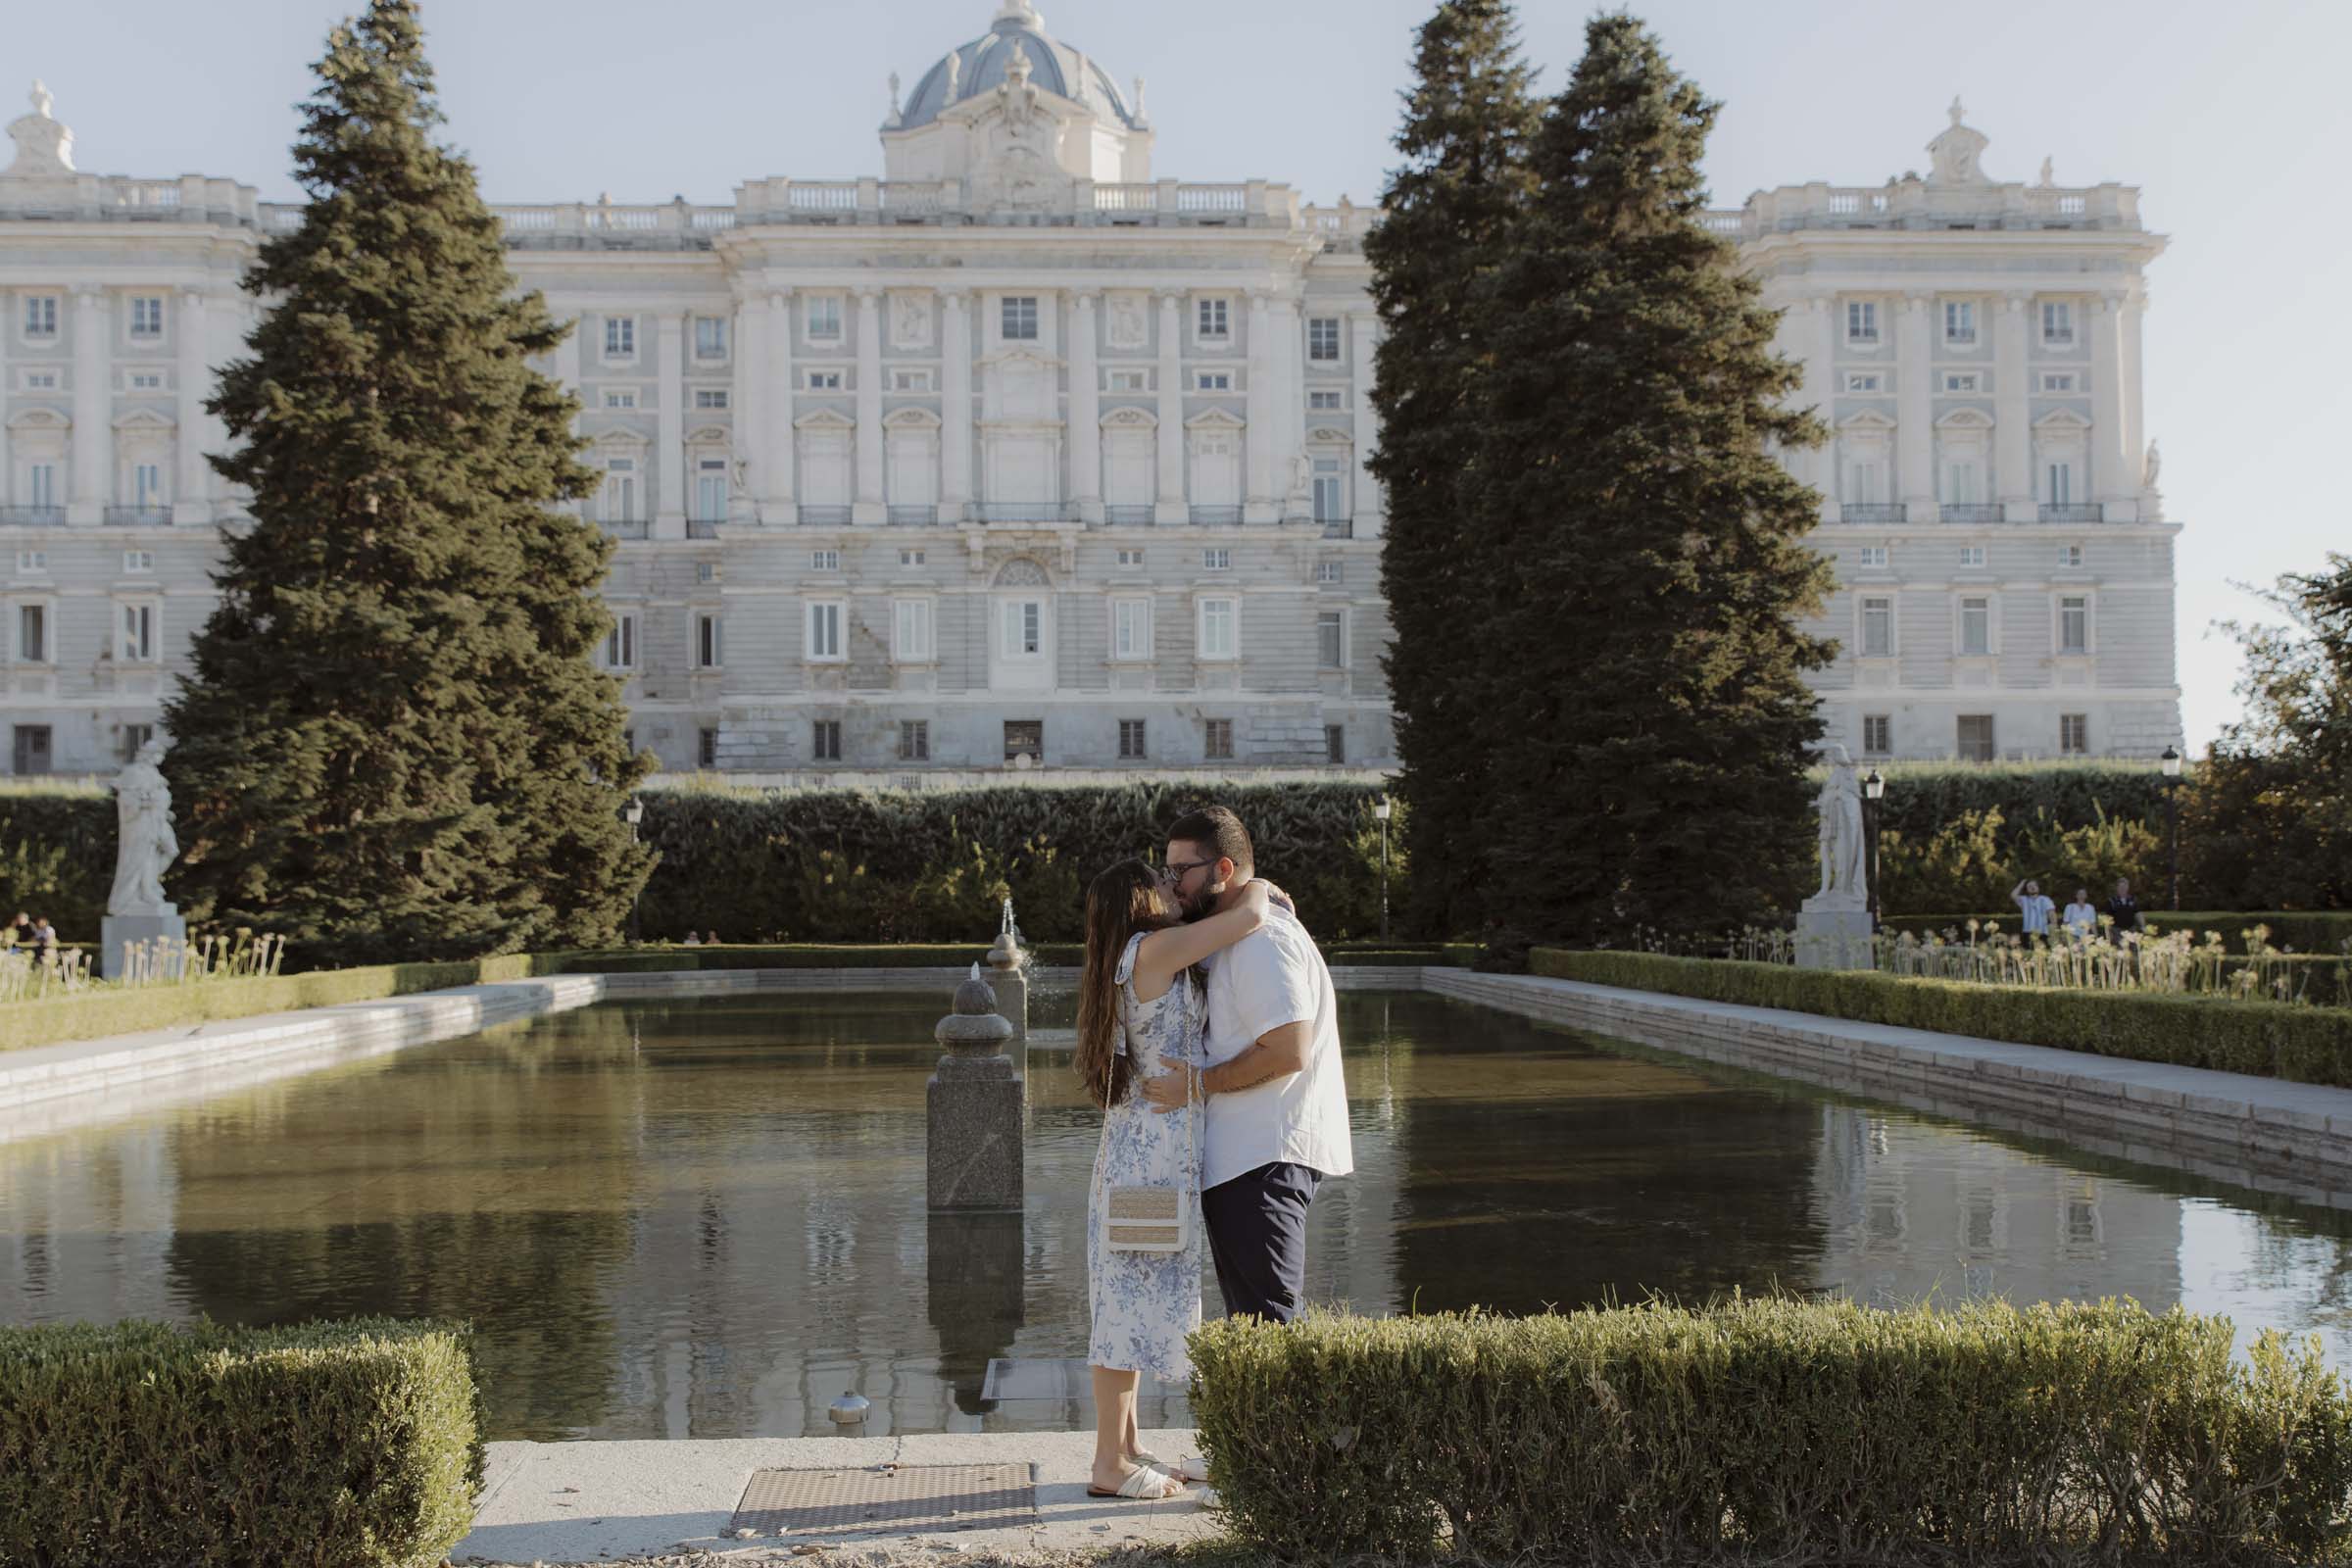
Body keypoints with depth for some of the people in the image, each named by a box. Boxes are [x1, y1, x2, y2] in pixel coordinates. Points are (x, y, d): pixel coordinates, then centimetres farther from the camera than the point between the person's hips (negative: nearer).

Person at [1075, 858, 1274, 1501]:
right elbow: (1248, 916, -15)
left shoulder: (1119, 967, 15)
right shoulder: (1153, 949, -11)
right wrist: (1260, 885, 5)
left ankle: (1125, 1451, 18)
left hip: (1135, 1143, 10)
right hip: (1153, 1145, -10)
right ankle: (1110, 1465, -2)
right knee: (1136, 1301, -6)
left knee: (1132, 1301, 12)